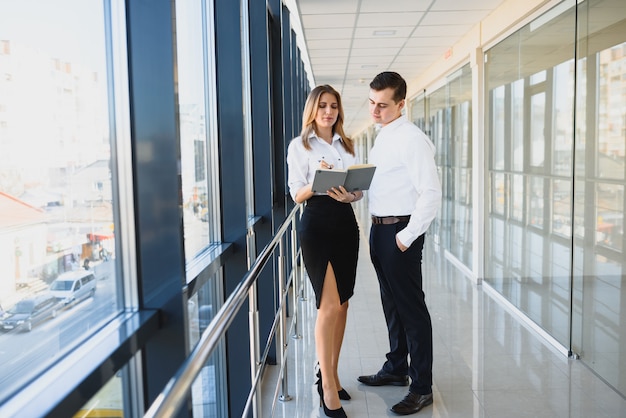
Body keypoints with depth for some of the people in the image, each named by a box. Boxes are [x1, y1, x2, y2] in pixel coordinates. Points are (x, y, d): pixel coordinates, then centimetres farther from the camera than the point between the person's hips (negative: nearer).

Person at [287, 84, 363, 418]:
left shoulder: (347, 145, 15)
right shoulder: (299, 146, 2)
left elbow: (360, 189, 11)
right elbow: (297, 194, -4)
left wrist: (349, 195, -11)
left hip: (346, 222, 5)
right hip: (316, 225, -5)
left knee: (341, 304, 9)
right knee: (329, 305, -10)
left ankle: (330, 374, 24)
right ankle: (328, 388, 1)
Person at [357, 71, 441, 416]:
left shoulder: (411, 139, -15)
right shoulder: (382, 137, 14)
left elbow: (431, 194, -20)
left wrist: (406, 237, -18)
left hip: (400, 231, -9)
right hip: (380, 229, 9)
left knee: (411, 308, -1)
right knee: (391, 303, 19)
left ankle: (422, 387, 11)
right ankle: (396, 369, 36)